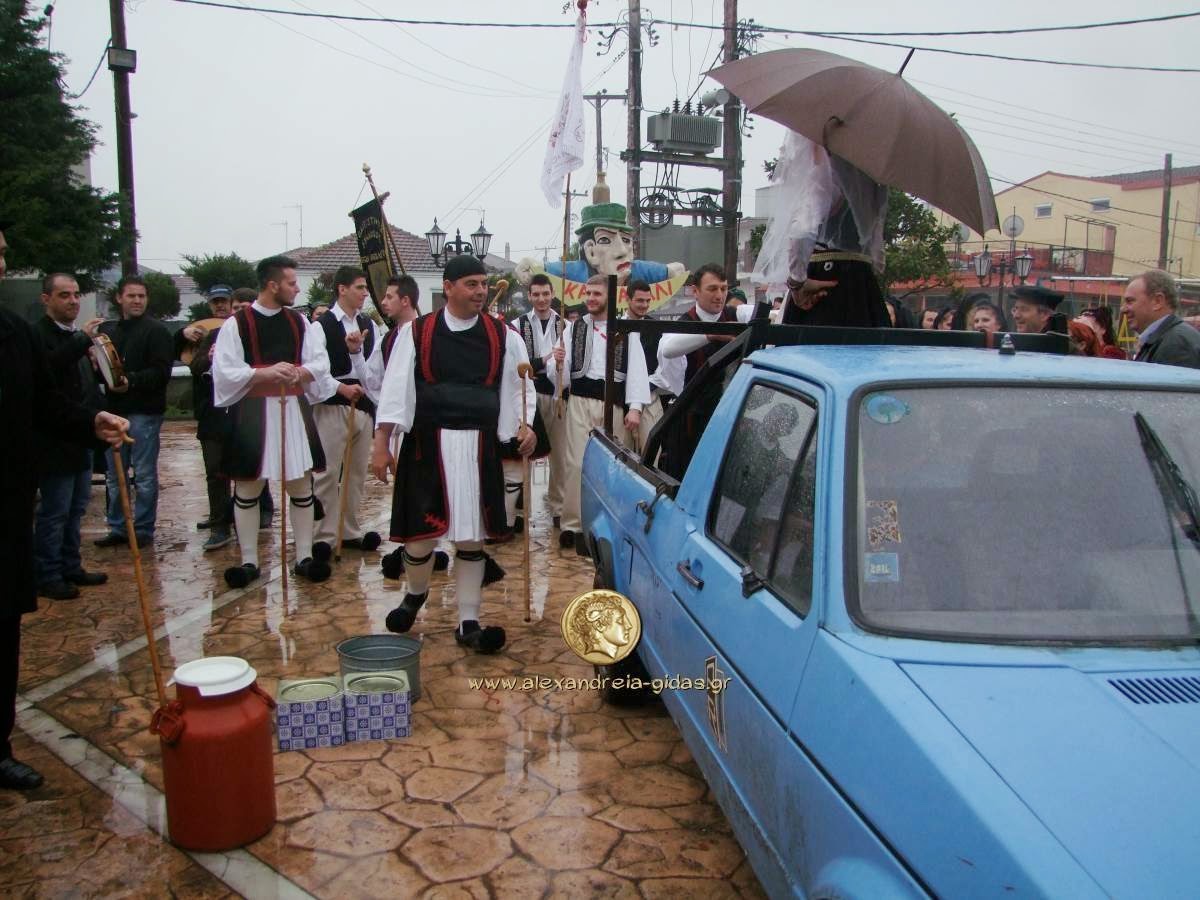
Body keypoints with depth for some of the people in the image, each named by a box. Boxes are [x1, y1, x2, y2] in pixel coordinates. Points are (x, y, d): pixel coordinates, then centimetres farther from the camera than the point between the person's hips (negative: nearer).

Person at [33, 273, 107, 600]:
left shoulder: (76, 335, 15)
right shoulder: (38, 334, -12)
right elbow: (47, 368, -33)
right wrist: (82, 341, -34)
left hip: (80, 438, 9)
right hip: (56, 441, -9)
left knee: (76, 508, 15)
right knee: (54, 512, -2)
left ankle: (70, 567, 25)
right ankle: (47, 576, 7)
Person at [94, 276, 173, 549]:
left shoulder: (156, 330, -5)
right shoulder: (108, 329, 15)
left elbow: (161, 371, -14)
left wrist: (132, 382, -26)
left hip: (144, 412, -6)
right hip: (114, 409, 6)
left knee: (144, 475, 0)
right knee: (115, 475, 12)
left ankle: (143, 530, 9)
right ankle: (117, 528, 22)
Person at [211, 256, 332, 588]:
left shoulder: (299, 322, 7)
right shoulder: (236, 324, -6)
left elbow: (320, 362, 7)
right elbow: (224, 373, -10)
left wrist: (300, 373, -14)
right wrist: (265, 373, -21)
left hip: (294, 410, 4)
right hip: (252, 413, -4)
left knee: (301, 486, 7)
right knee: (247, 489, 4)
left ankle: (304, 557, 17)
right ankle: (249, 561, 15)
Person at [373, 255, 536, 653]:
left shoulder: (503, 336, 5)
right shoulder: (416, 333, -1)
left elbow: (520, 389, 13)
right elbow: (396, 389, 0)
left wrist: (523, 425, -5)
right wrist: (381, 445, -4)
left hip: (479, 448, 1)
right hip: (427, 445, -1)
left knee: (471, 536, 6)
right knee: (419, 531, 6)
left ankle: (468, 622, 16)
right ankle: (416, 593, 38)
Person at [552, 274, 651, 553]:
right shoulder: (573, 328, 11)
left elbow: (637, 370, 0)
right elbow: (563, 373, 7)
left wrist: (635, 407, -10)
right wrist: (558, 362, -17)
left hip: (614, 404, 0)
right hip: (580, 402, 0)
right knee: (577, 464, -3)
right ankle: (573, 525, 3)